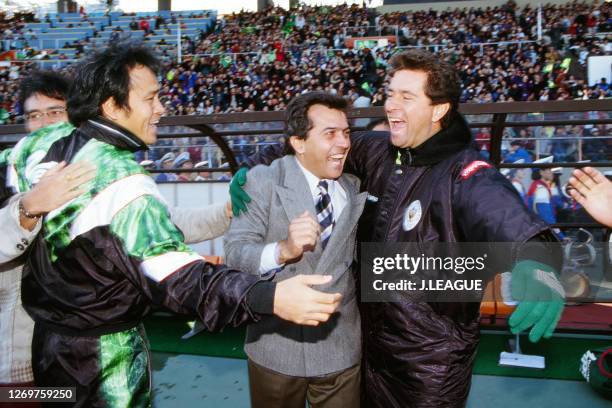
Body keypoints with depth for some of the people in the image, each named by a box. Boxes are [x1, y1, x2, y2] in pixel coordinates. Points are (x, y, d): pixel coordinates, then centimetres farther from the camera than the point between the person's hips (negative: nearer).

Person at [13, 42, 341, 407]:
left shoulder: (50, 145, -4)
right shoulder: (121, 181, -31)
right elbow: (174, 272, -41)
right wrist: (270, 297, -50)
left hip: (49, 338, 8)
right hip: (103, 353, -8)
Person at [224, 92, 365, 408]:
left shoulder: (355, 189, 3)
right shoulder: (263, 181, -10)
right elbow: (235, 252, -19)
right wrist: (283, 250, -36)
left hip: (341, 348, 3)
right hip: (276, 346, -2)